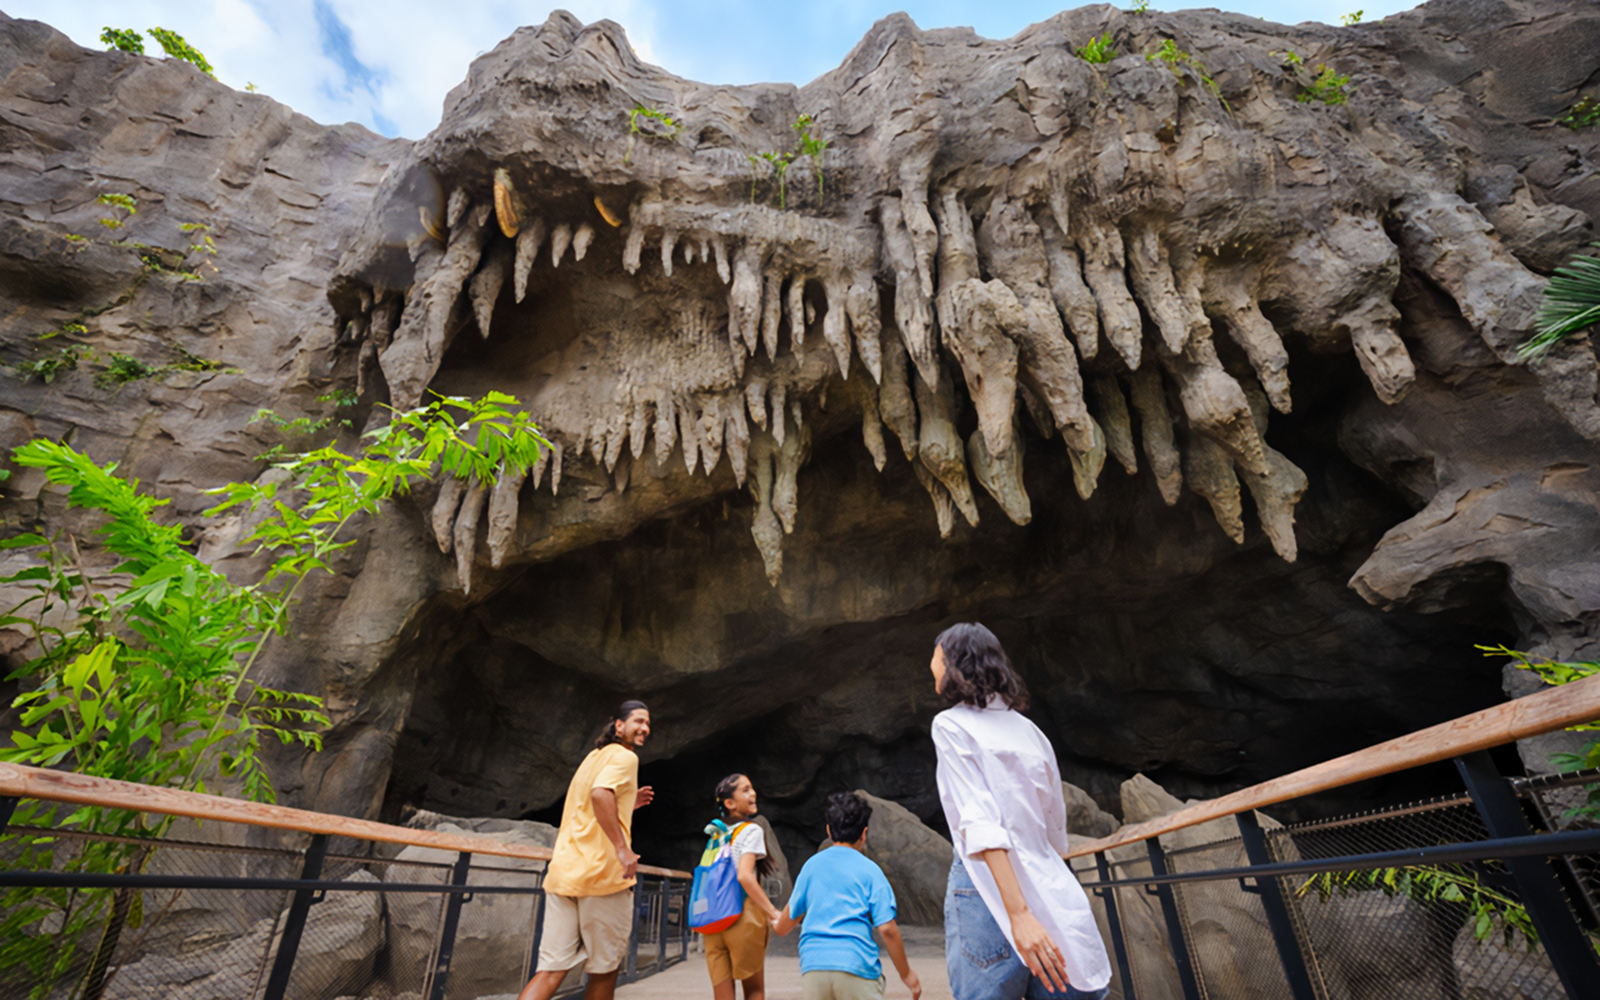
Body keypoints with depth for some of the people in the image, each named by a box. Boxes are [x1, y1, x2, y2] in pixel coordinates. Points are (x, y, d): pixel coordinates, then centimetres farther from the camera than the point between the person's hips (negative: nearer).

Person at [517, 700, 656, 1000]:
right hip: (603, 873, -7)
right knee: (604, 969, 10)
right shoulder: (624, 756, -6)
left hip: (563, 871, 8)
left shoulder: (593, 757, 22)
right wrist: (622, 848, -25)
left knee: (552, 969, 6)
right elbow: (600, 794, -26)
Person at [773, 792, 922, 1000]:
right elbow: (887, 928, -5)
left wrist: (778, 924, 41)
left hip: (812, 968, 3)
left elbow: (791, 916, 19)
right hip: (856, 967, -3)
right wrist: (906, 973, 8)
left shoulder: (811, 864, 10)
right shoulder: (869, 870, 0)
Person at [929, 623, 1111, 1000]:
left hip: (987, 887, -6)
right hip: (1051, 893, 7)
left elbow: (980, 822, -15)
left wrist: (1018, 913, -20)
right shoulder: (1028, 729, 16)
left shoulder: (951, 724, -3)